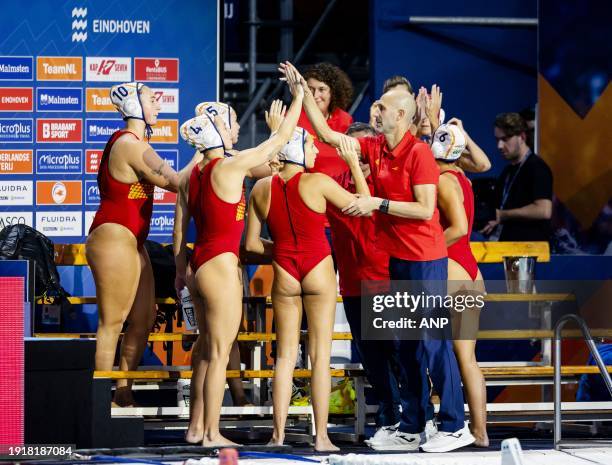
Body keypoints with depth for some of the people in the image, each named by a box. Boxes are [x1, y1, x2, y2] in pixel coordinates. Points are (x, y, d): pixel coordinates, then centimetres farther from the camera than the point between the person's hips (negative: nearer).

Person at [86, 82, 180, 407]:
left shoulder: (131, 143, 17)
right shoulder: (131, 145, -15)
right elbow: (174, 182, -17)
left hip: (130, 243, 10)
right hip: (114, 238, -10)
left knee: (144, 321, 11)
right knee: (112, 323, -7)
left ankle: (124, 393, 15)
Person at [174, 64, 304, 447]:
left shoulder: (193, 173, 8)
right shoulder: (230, 166, -13)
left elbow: (180, 225, 12)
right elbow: (279, 140, -6)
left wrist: (182, 269, 21)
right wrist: (298, 97, 4)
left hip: (201, 261, 8)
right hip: (222, 263, -8)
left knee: (210, 351, 16)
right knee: (220, 354, -4)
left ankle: (198, 427, 21)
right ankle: (212, 434, -3)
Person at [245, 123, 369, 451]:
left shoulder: (261, 189, -1)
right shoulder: (318, 183, -12)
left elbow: (252, 244, 2)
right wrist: (354, 165, 5)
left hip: (284, 275, 3)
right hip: (319, 270, -3)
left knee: (285, 356, 10)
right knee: (320, 355, 1)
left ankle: (279, 433, 8)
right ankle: (321, 436, 0)